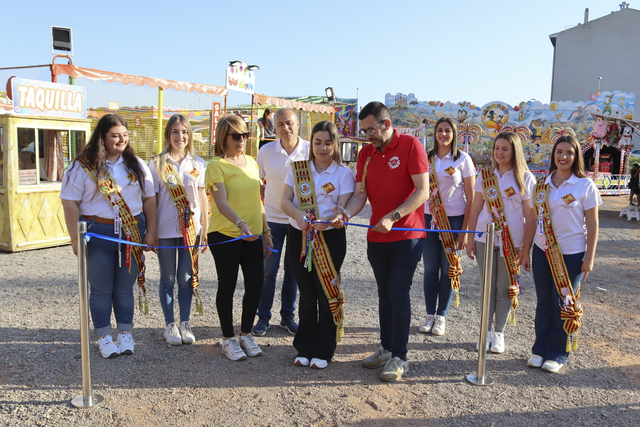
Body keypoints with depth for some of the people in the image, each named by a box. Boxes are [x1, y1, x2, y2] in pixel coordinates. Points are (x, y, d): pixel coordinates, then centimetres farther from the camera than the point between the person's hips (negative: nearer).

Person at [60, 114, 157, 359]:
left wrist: (151, 231, 4)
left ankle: (125, 334, 25)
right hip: (98, 234, -2)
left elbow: (149, 199, 9)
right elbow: (70, 203, -6)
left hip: (132, 233, 3)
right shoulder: (83, 166, -4)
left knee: (125, 288, 11)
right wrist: (75, 238, -10)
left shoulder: (136, 165, 8)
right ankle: (104, 337, 22)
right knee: (101, 289, 8)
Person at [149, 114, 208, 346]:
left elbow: (202, 197, 8)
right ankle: (170, 325, 21)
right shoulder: (157, 163, -1)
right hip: (165, 230, -1)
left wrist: (205, 230, 6)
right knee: (168, 279, 9)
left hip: (191, 229, 1)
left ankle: (185, 323, 21)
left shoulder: (198, 164, 5)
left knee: (187, 278, 8)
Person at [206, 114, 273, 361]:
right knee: (227, 286, 6)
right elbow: (221, 202, -20)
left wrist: (266, 231, 15)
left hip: (252, 236, 6)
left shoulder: (251, 162, 12)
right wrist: (240, 223, -35)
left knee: (256, 284, 6)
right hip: (224, 236, -5)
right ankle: (228, 339, 22)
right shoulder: (216, 165, -8)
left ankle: (246, 333, 26)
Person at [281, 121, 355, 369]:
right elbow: (285, 201, -1)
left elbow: (344, 206, -9)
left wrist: (339, 217, -33)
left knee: (327, 293, 1)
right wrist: (298, 216, -21)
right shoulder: (297, 169, 6)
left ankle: (323, 351, 16)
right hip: (299, 237, 2)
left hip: (331, 239, -2)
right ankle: (305, 348, 22)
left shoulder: (344, 173, 0)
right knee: (307, 293, 10)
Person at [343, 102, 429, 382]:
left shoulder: (411, 146, -9)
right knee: (384, 293, 14)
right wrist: (346, 213, -17)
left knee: (399, 294, -4)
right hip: (376, 236, 6)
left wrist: (393, 217, -23)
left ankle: (399, 357, 9)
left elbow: (423, 191, -15)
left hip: (406, 235, -6)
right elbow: (361, 193, 4)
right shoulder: (366, 153, 8)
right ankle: (386, 348, 28)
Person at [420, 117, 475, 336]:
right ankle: (430, 314, 18)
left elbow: (471, 197, -3)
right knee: (430, 268, 5)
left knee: (449, 269, 4)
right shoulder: (427, 158, 6)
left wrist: (465, 230, -8)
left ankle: (441, 316, 17)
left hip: (454, 219, -2)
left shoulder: (463, 159, -1)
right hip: (429, 218, 2)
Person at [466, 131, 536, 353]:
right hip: (485, 238, 2)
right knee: (488, 287, 8)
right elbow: (475, 208, 7)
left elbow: (529, 214, -2)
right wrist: (470, 239, 5)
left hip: (512, 241, -2)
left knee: (505, 289, 6)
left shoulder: (525, 178, -1)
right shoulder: (485, 175, 6)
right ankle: (486, 331, 19)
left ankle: (499, 333, 20)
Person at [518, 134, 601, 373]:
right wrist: (525, 251, 7)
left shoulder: (585, 186, -5)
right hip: (543, 251, 3)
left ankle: (558, 354, 18)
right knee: (544, 303, 11)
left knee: (565, 305, 5)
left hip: (571, 254, -3)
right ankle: (540, 349, 24)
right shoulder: (541, 185, 5)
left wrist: (589, 258, -8)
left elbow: (592, 224, -4)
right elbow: (532, 220, 8)